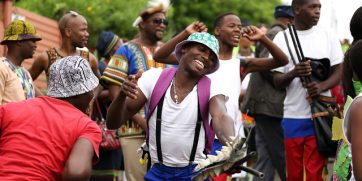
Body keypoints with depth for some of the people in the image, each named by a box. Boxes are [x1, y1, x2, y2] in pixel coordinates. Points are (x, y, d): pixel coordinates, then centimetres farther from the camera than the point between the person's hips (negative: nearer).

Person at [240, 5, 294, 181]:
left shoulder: (269, 33, 23)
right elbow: (267, 67, -19)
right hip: (272, 105, -10)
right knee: (283, 159, -5)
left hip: (264, 105, 10)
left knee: (265, 159, 8)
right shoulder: (277, 34, -10)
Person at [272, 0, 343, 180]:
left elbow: (338, 71, 6)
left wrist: (322, 85, -15)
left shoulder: (327, 36, 6)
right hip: (292, 116, 0)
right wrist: (294, 73, -20)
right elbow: (277, 81, 2)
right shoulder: (282, 38, 3)